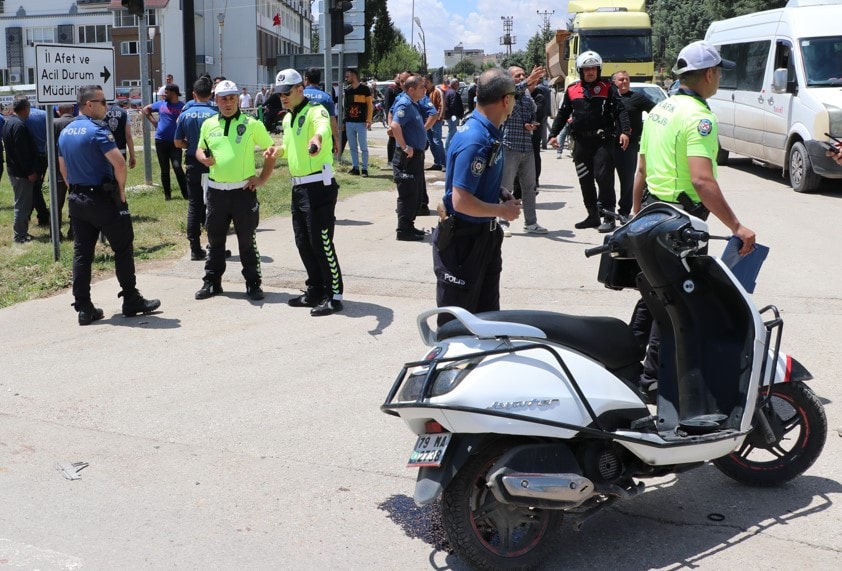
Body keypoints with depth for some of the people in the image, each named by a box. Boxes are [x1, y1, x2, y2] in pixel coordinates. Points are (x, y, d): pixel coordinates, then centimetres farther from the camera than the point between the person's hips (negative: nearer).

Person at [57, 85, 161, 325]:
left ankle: (83, 308, 9)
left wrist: (75, 190, 19)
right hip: (103, 199, -8)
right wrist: (121, 189, -12)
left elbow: (63, 168, 18)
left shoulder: (65, 133, 10)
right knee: (123, 249, 5)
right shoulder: (97, 130, -16)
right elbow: (119, 163, -26)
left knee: (81, 253, 8)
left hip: (76, 200, 8)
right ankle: (131, 301, 11)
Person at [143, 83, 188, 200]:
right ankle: (167, 193, 21)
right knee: (164, 169, 9)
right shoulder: (161, 104, 7)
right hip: (160, 141, 4)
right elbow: (145, 109, 22)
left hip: (175, 142, -4)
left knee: (177, 167, -14)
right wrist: (153, 121, 9)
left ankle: (186, 193, -5)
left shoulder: (183, 106, -5)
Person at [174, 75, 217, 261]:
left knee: (194, 205, 9)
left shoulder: (185, 114, -1)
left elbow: (178, 142, 3)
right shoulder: (215, 114, -11)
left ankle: (195, 249, 10)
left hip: (193, 164, 3)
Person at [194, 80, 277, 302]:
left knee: (247, 240, 3)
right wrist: (203, 157, -2)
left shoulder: (251, 124, -2)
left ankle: (253, 283, 12)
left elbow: (271, 150, 3)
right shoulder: (208, 124, 8)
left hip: (244, 190, -3)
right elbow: (200, 149, 22)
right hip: (216, 190, 3)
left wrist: (263, 178, -4)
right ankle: (212, 281, 22)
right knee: (215, 239, 12)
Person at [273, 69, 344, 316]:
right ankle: (315, 290, 26)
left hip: (319, 186, -9)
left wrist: (317, 138, -59)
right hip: (299, 187, 9)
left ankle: (334, 295, 2)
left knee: (321, 242, -7)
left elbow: (324, 126, -37)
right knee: (303, 242, 14)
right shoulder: (288, 118, 16)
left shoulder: (315, 111, -12)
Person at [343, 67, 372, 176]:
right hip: (349, 122, 5)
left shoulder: (364, 89, -4)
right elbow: (345, 106, 14)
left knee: (363, 147, -3)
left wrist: (368, 121, -11)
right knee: (353, 147, 8)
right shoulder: (347, 90, 11)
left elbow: (369, 105, -4)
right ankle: (355, 167, 15)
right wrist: (344, 120, 11)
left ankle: (364, 168, 1)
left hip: (361, 122, -5)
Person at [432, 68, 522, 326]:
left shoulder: (490, 132, 5)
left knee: (488, 311, 21)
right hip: (463, 239, -9)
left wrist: (502, 194, 4)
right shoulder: (474, 140, -25)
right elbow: (461, 201, -29)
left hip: (486, 235, 10)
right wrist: (503, 210, -17)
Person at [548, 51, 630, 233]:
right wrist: (553, 134, 6)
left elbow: (620, 110, -4)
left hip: (603, 141, -4)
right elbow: (562, 114, 16)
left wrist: (624, 131, -17)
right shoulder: (572, 90, 11)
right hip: (581, 142, 4)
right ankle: (593, 216, 16)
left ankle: (609, 216, -4)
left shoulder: (608, 88, 2)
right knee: (585, 181, 7)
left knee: (603, 177, -10)